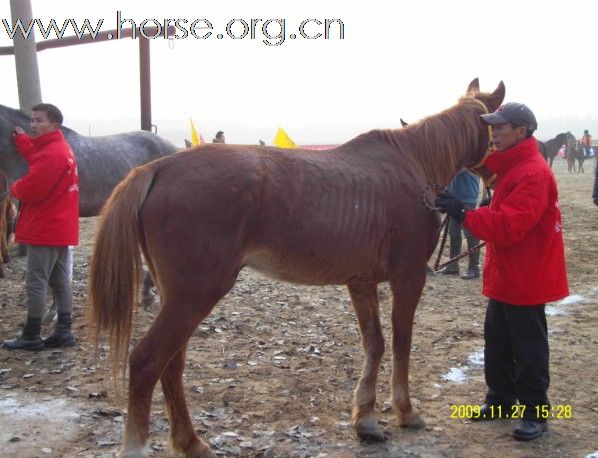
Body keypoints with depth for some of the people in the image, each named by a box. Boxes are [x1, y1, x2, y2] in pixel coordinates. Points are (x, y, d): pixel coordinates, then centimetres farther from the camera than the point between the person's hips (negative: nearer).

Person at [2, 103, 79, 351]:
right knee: (60, 281, 11)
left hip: (44, 229, -10)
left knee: (35, 283, -3)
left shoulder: (51, 154, -19)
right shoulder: (60, 148, 14)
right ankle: (63, 331, 15)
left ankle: (31, 337, 3)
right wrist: (23, 141, 15)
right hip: (60, 227, 10)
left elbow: (30, 190, -22)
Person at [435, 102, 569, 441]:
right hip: (505, 274, 10)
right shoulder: (511, 166, 11)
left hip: (526, 278, -10)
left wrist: (464, 214, -31)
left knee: (528, 348, 3)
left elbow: (507, 226, -31)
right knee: (497, 342, 18)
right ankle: (502, 399, 31)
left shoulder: (533, 173, -22)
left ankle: (535, 412, 16)